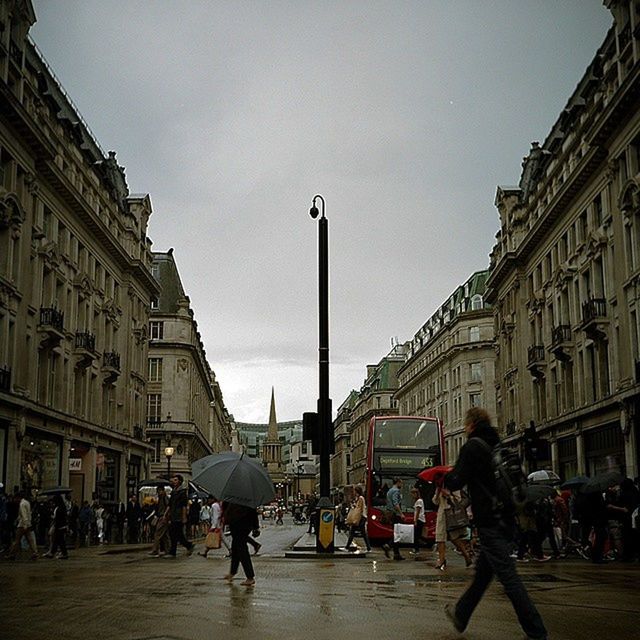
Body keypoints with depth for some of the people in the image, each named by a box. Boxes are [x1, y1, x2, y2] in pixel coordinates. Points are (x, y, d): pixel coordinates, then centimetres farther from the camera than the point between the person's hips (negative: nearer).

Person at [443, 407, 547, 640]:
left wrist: (446, 478, 9)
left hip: (490, 522, -9)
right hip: (506, 519, 9)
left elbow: (457, 482, -14)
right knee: (483, 571, 18)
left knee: (508, 576, -8)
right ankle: (461, 615, 33)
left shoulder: (472, 447, -10)